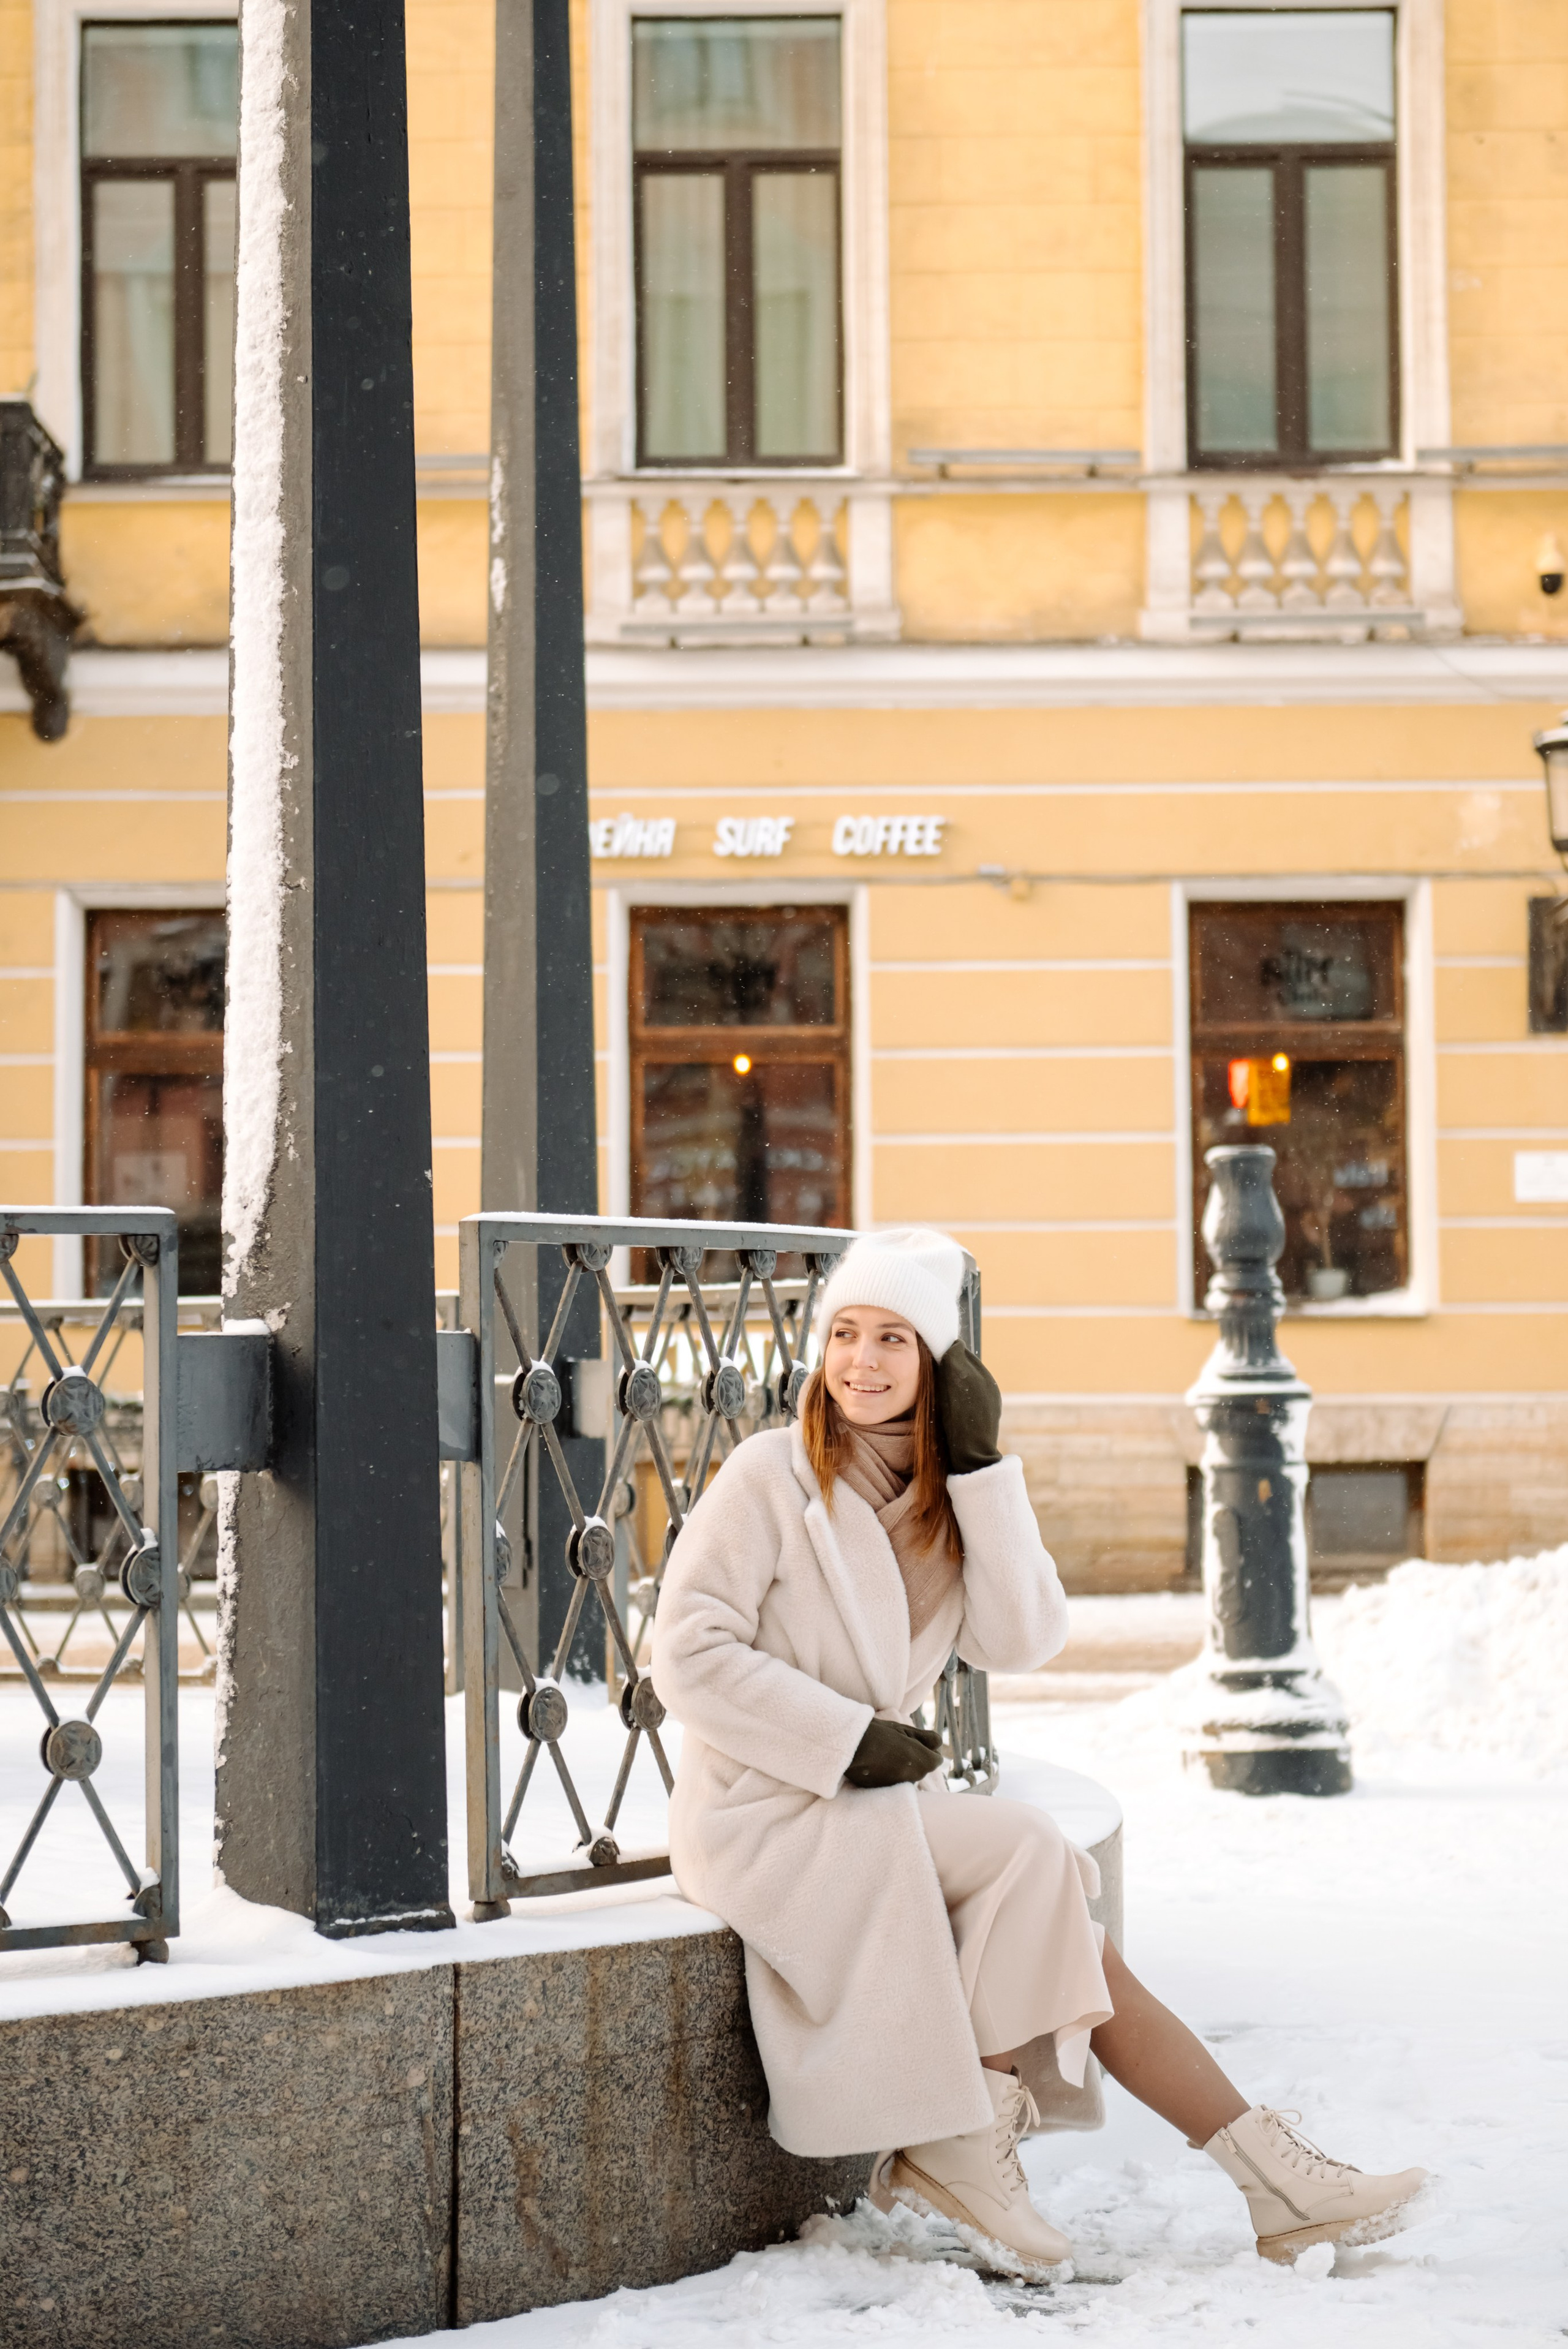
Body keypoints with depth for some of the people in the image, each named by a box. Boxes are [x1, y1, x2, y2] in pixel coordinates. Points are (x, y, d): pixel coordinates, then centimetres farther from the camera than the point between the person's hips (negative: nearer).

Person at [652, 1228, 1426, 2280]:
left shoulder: (950, 1491, 9)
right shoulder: (774, 1475, -10)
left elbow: (1022, 1641, -5)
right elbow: (691, 1654, -14)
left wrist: (982, 1471, -11)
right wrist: (848, 1742, -17)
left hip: (878, 1801, 6)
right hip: (766, 1810, -6)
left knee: (1072, 1952, -6)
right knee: (1028, 1850, -23)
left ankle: (1282, 2183, -1)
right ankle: (960, 2142, -12)